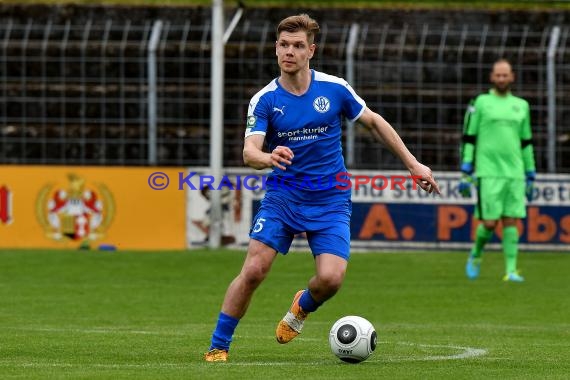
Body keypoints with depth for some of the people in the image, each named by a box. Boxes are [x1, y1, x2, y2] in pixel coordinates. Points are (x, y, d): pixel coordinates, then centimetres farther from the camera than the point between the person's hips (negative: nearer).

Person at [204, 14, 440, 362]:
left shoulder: (334, 89, -4)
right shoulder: (264, 100, -7)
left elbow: (374, 121, 10)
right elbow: (249, 152, -19)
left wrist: (413, 164, 10)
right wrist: (268, 158, -43)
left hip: (330, 199, 0)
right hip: (283, 195, 0)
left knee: (330, 278, -18)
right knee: (254, 270, -16)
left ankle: (303, 306, 19)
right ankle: (218, 346, -2)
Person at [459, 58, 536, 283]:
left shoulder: (521, 106, 15)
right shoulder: (480, 103, 3)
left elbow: (526, 143, 20)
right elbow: (468, 138, 2)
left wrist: (530, 177, 17)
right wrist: (465, 175, -4)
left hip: (514, 173, 3)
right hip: (488, 172, -3)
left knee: (511, 221, -3)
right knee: (489, 222, -7)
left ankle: (511, 270, -3)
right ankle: (475, 256, 19)